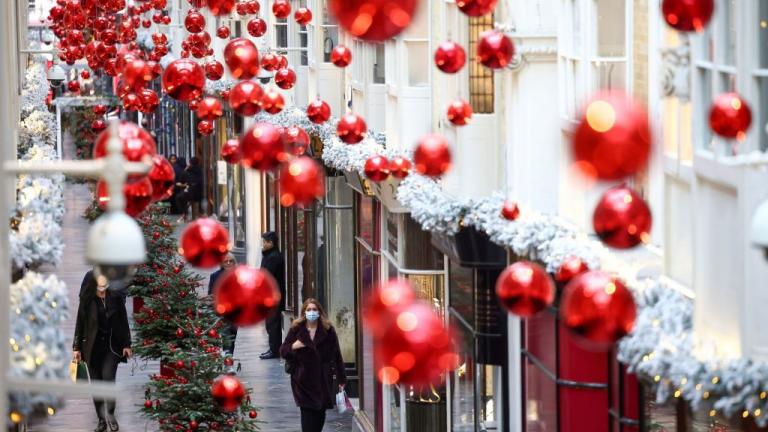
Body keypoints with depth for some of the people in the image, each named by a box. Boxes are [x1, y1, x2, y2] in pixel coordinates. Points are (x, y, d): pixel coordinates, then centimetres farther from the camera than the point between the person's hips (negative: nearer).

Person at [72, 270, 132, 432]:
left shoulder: (115, 298, -1)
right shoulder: (87, 300, -1)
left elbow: (123, 321, 4)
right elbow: (80, 323, 3)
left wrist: (127, 344, 2)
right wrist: (76, 347, 2)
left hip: (111, 346, -1)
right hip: (92, 348, 1)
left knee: (108, 378, -17)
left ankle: (110, 414, -1)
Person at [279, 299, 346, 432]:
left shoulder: (328, 330, 1)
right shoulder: (296, 329, 2)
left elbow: (336, 355, 4)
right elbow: (283, 351, 8)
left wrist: (341, 379, 4)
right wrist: (293, 346, -16)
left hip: (323, 380, 1)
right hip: (303, 380, -1)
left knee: (320, 413, 6)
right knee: (307, 413, -10)